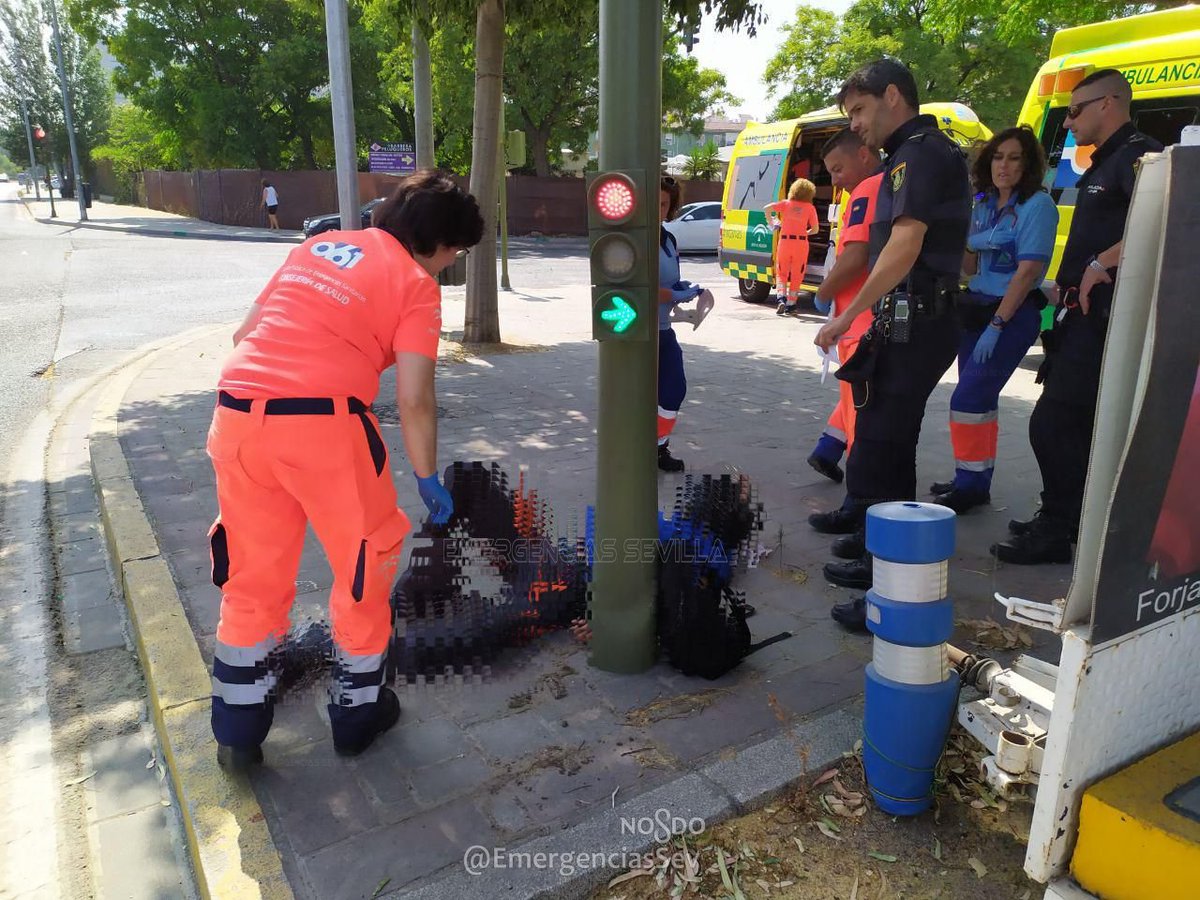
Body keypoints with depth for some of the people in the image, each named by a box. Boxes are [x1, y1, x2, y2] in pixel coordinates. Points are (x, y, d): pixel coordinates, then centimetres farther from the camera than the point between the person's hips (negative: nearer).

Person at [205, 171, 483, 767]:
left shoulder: (319, 245, 20)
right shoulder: (416, 284, 3)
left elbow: (246, 332, 21)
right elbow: (414, 401, -6)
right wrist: (429, 480, 5)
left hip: (236, 411, 6)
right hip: (323, 421, -6)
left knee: (253, 572, 19)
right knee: (365, 563, 16)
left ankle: (237, 730, 30)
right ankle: (357, 713, 30)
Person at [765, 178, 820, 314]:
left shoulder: (786, 204, 6)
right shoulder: (810, 207, 3)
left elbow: (766, 208, -4)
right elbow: (815, 229, 2)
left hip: (785, 241, 1)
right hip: (801, 243, -1)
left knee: (781, 274, 11)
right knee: (797, 276, 10)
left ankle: (782, 298, -11)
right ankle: (790, 304, 11)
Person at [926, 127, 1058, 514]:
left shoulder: (1037, 205, -11)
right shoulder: (984, 204, 11)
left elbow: (1028, 271, -17)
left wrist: (996, 325, -20)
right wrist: (971, 245, -7)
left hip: (1013, 314, -7)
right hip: (975, 308, 7)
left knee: (968, 399, -13)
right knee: (980, 398, 12)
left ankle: (971, 485, -2)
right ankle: (974, 481, 22)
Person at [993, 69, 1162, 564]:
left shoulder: (1138, 154, -12)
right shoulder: (1104, 164, 21)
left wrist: (1101, 264, -25)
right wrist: (1071, 283, 12)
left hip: (1103, 316, -11)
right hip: (1087, 314, 11)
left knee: (1053, 423, -11)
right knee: (1076, 424, 16)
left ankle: (1056, 531, -1)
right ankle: (1063, 518, 28)